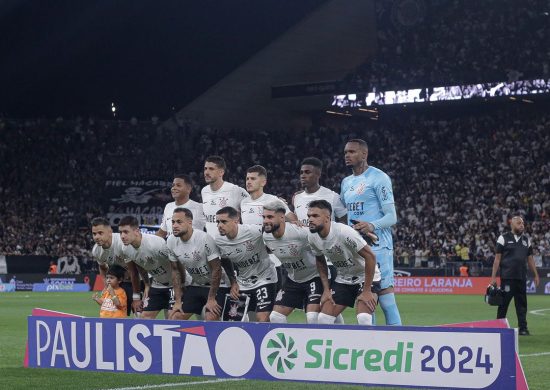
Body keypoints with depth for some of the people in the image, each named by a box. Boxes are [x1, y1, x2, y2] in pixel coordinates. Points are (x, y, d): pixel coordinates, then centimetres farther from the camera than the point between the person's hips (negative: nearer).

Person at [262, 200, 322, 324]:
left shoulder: (300, 232, -30)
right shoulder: (266, 237, -9)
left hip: (314, 276, -7)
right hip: (293, 280, 7)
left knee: (313, 318, -21)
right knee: (275, 317, 0)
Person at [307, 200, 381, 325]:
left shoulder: (344, 232, -29)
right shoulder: (312, 237, -7)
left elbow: (370, 256, -26)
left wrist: (367, 291, -23)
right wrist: (326, 290, 4)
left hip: (366, 277, -7)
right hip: (342, 280, 7)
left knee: (363, 319, -27)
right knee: (323, 319, -5)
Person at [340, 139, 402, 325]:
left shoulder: (379, 178, -6)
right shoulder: (346, 182, 17)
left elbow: (392, 217, -10)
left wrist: (372, 226, -27)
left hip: (377, 245, -8)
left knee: (384, 291, -11)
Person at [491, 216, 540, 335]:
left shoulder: (526, 240, 14)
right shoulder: (503, 238, 0)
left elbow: (530, 259, 19)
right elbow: (497, 258, -2)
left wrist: (536, 275, 13)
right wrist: (493, 277, -7)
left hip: (521, 277, 5)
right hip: (507, 277, -4)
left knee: (522, 303, 5)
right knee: (503, 303, -1)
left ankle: (523, 328, 9)